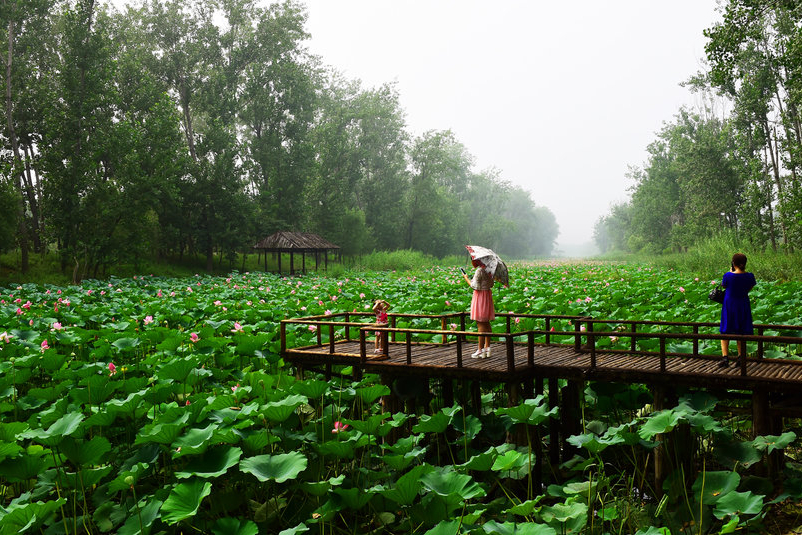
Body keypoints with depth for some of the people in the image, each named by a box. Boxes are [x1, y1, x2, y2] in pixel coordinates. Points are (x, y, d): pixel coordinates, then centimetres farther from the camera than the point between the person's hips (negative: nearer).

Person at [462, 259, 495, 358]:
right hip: (488, 295, 9)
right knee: (486, 323, 14)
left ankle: (480, 350, -4)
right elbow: (491, 284, 15)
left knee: (480, 324, -6)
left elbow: (475, 286, -17)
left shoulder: (479, 271, -18)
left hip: (480, 296, -9)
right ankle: (487, 347, 20)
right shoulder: (488, 269, 9)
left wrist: (466, 278, -6)